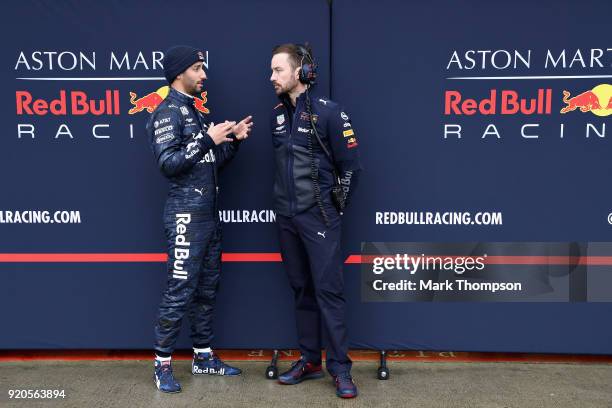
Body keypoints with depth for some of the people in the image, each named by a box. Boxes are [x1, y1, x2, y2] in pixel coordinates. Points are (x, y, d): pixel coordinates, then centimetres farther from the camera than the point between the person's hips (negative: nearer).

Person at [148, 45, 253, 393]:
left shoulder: (195, 112, 19)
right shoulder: (167, 112, -7)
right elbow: (169, 163, -18)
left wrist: (234, 140, 6)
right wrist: (209, 138, -18)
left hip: (210, 215, 9)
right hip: (186, 216, -9)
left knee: (207, 289, 12)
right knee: (180, 291, -5)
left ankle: (203, 356, 23)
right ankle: (163, 364, 7)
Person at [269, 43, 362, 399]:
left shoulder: (328, 111, -9)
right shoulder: (278, 114, 9)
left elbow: (351, 164, -7)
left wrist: (334, 206, -2)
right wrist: (288, 200, 14)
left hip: (319, 216, -6)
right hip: (287, 216, 6)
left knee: (328, 289, -4)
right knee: (302, 289, 12)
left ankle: (341, 368, 6)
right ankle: (310, 361, 23)